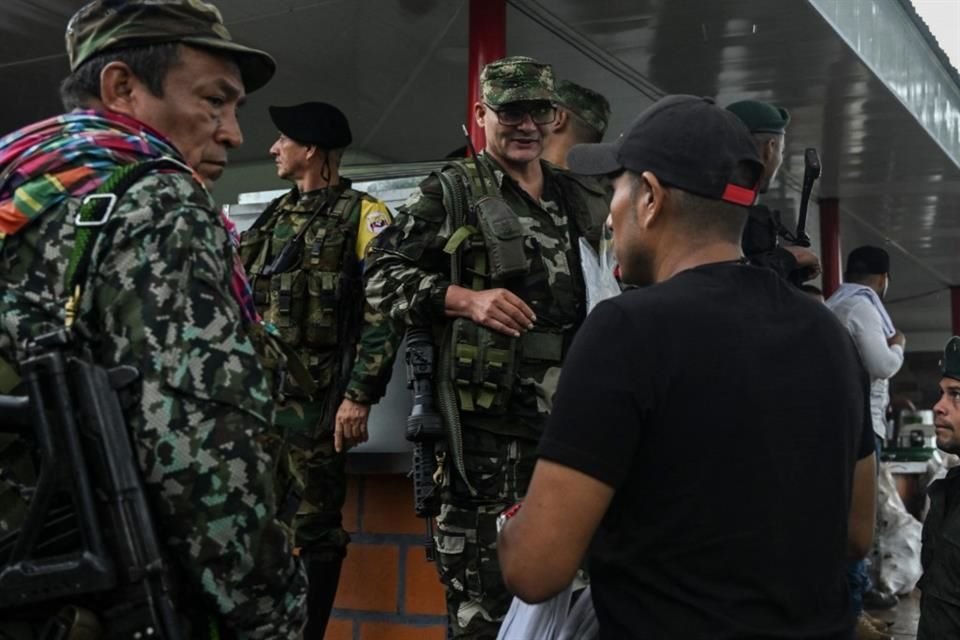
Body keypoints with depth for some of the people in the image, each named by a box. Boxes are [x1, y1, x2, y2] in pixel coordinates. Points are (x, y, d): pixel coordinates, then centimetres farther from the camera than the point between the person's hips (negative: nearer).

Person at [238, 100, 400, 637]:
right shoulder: (274, 216, 17)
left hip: (314, 398, -7)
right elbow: (244, 303, 22)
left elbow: (384, 312, -12)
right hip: (255, 391, 7)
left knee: (313, 529, 1)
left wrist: (359, 395, -19)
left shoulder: (362, 215, -4)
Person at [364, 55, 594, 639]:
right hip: (486, 403, -6)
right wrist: (466, 299, -20)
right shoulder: (451, 192, -3)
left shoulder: (571, 197, 15)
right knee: (481, 548, -1)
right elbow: (383, 274, -7)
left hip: (565, 403, 6)